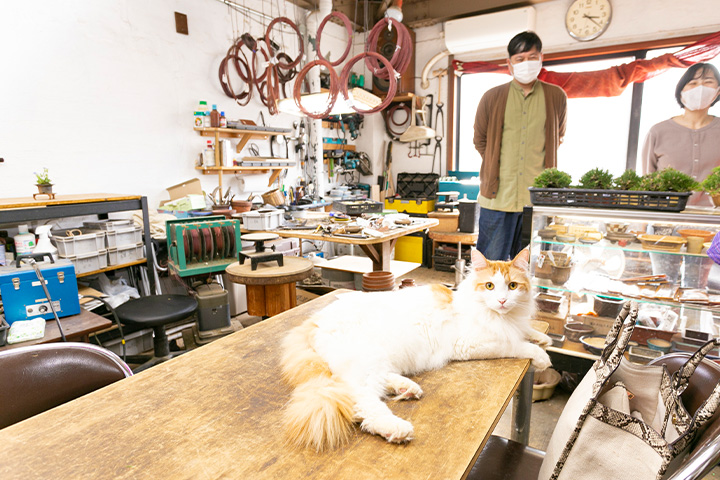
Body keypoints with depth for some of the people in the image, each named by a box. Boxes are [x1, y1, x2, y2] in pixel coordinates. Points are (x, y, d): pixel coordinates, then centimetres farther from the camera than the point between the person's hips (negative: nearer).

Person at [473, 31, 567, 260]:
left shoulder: (556, 97, 9)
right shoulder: (492, 97, 5)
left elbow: (557, 138, 22)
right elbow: (480, 140, 14)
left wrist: (541, 165, 13)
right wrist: (497, 167, 7)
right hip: (498, 196, -1)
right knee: (490, 262, 3)